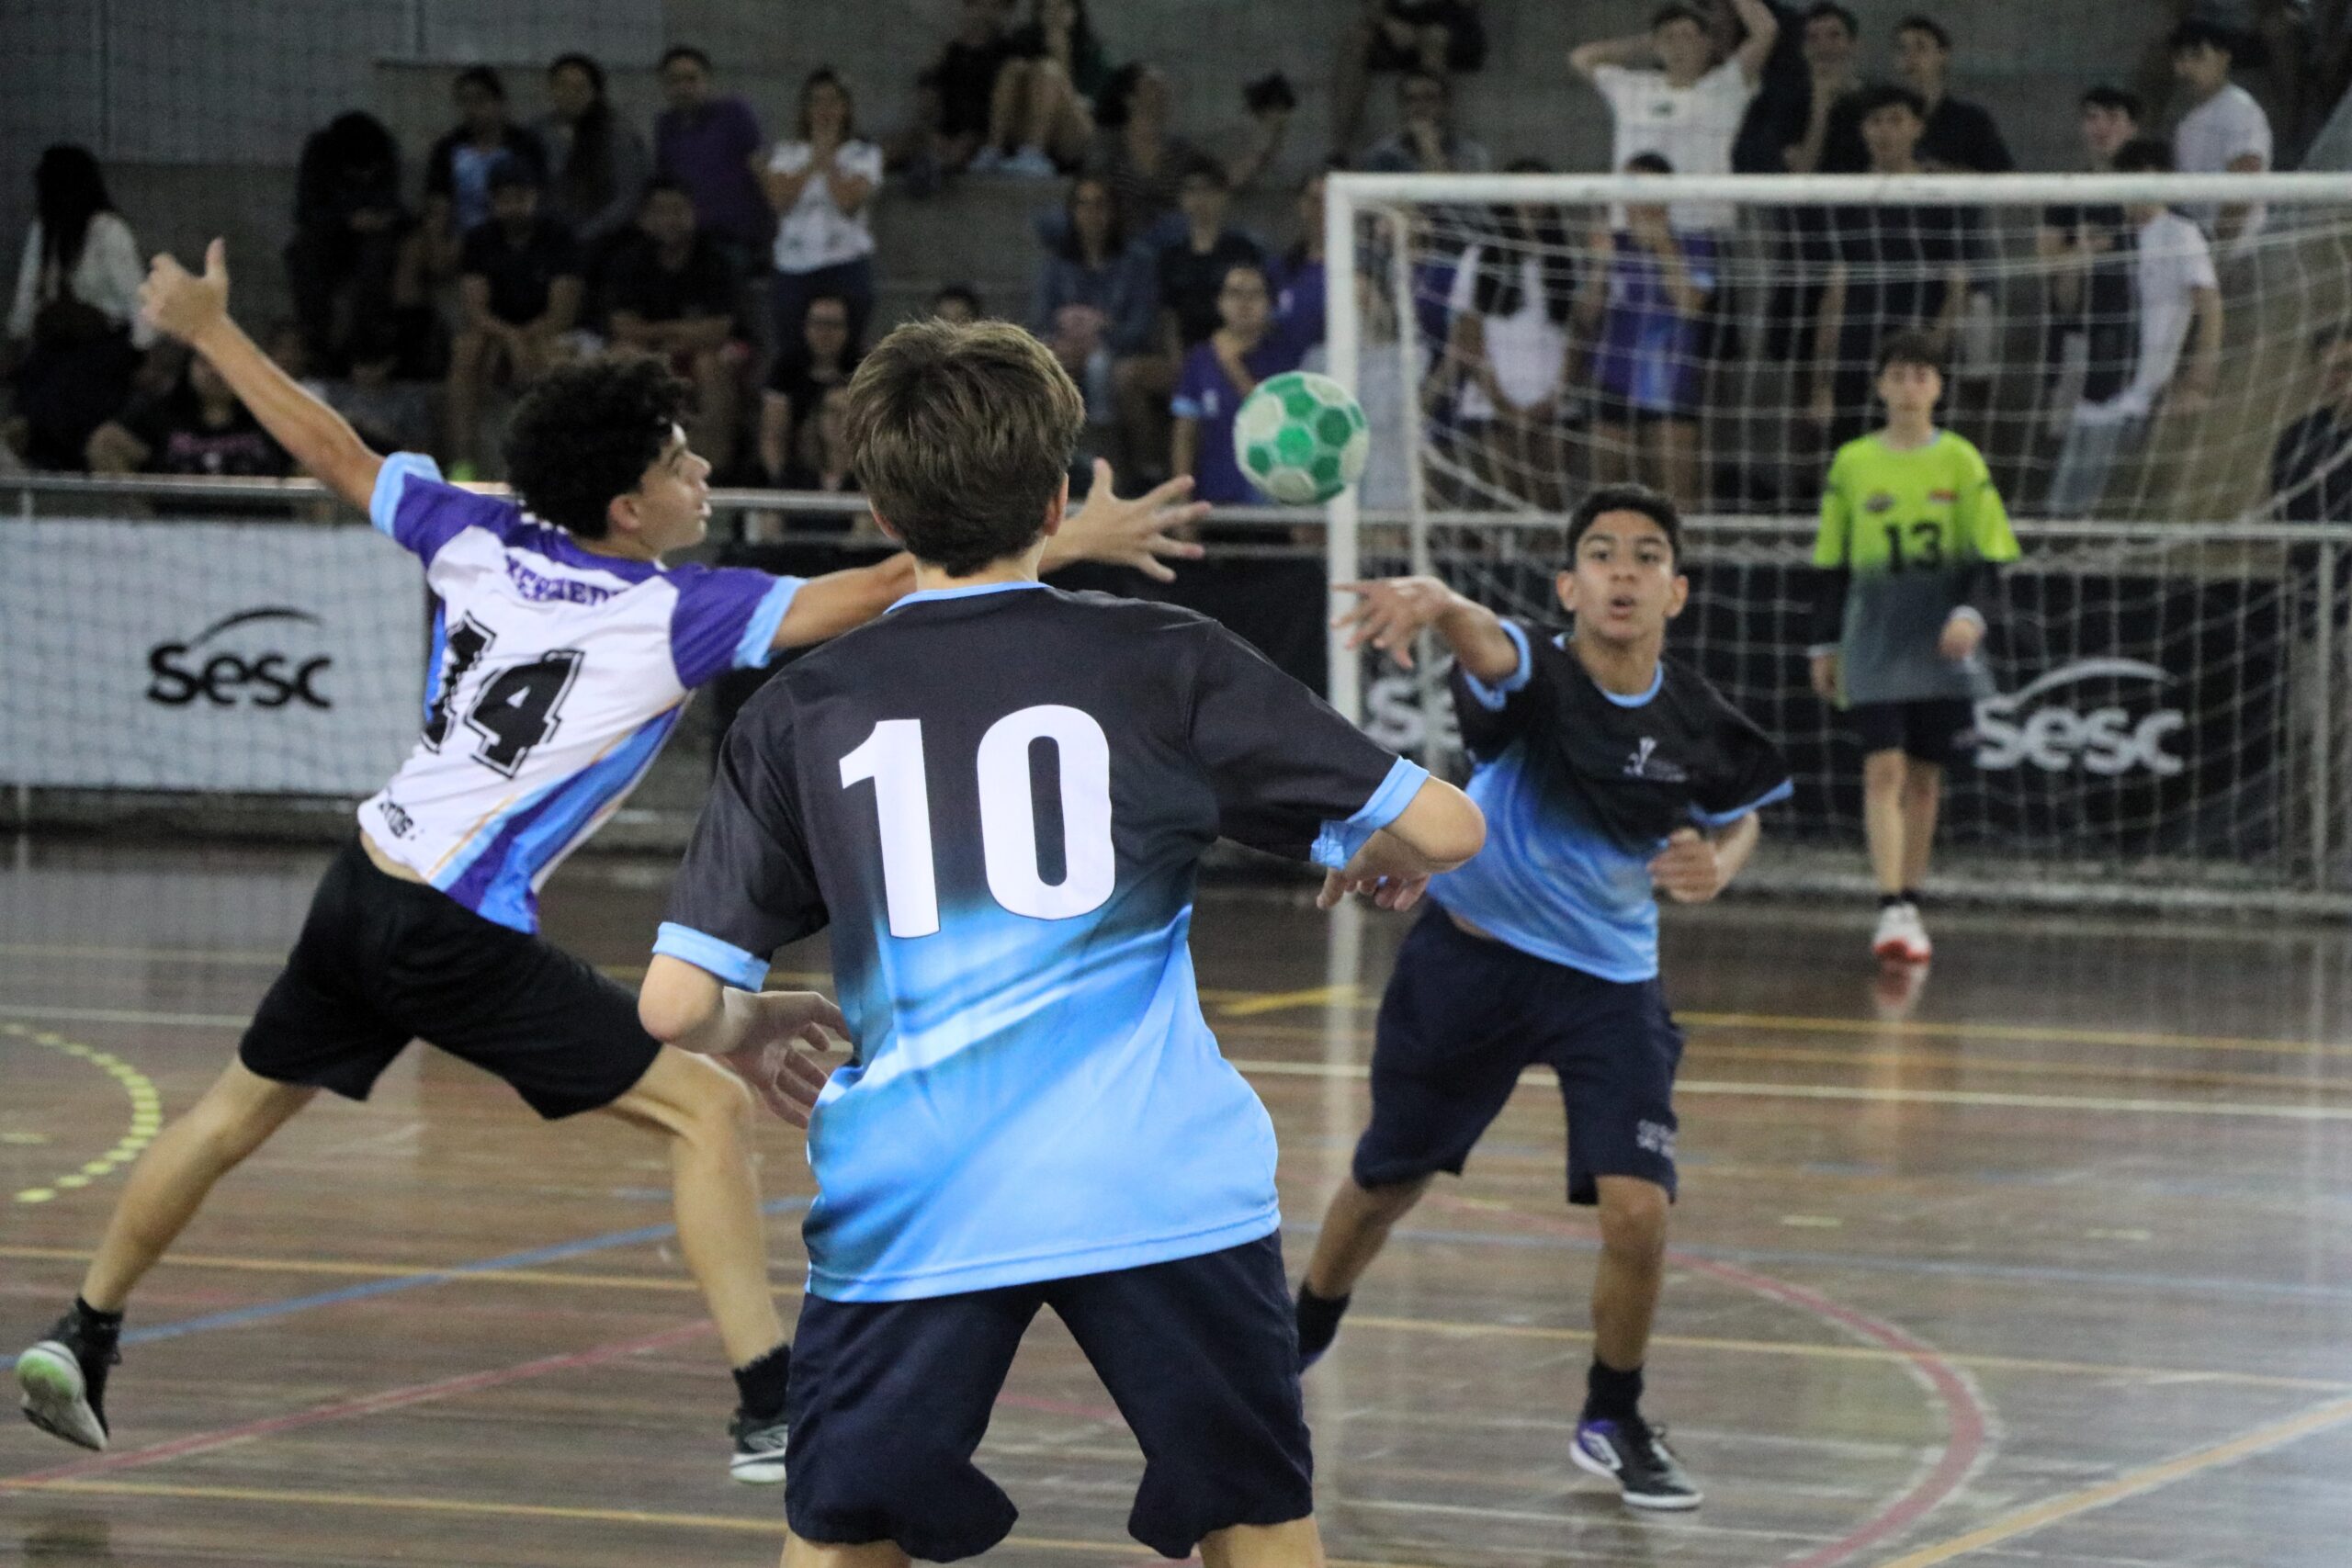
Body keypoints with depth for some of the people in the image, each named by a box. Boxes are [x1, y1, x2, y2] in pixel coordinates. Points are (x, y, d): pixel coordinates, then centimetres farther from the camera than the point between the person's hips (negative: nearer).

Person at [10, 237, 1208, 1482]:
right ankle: (775, 1415, -11)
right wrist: (1071, 543, -21)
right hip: (462, 937, -7)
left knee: (244, 1104, 26)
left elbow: (330, 450, 9)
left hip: (366, 883, 7)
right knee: (707, 1110, -4)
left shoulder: (482, 540, 0)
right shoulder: (671, 615, -16)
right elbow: (871, 596, -22)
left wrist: (208, 329, 23)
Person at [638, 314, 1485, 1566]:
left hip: (912, 1212, 1)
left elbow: (677, 1006, 3)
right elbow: (1444, 828, 6)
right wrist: (1383, 858, 29)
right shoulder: (1161, 663, 4)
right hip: (1164, 1188, -1)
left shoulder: (802, 713, 7)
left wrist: (754, 1035, 26)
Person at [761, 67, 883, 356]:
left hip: (846, 266, -2)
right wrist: (814, 160, -3)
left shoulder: (864, 154, 6)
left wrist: (829, 158, -2)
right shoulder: (786, 154, 12)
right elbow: (779, 199, -5)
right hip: (793, 267, 2)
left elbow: (849, 201, -11)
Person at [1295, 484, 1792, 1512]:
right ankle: (1306, 1336, 48)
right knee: (1385, 1185, 16)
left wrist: (1716, 867, -15)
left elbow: (1740, 817, 9)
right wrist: (1435, 602, -73)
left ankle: (1613, 1423, 13)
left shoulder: (1696, 724, -13)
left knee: (1638, 1213, -14)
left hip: (1609, 984, 1)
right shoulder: (1537, 678, -24)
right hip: (1471, 957, -1)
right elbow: (1487, 645, -49)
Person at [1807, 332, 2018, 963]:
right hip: (1874, 637, -1)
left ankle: (1911, 902, 18)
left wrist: (1971, 612, -15)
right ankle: (1892, 911, -18)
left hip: (1940, 637, 1)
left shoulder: (1960, 460, 3)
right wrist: (1825, 645, 9)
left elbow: (1990, 554, 2)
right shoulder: (1852, 462, 4)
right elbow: (1829, 562, 10)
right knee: (1884, 770, -12)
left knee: (1926, 775, 6)